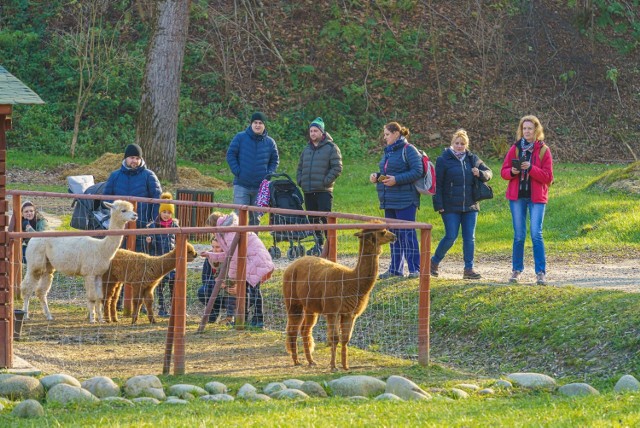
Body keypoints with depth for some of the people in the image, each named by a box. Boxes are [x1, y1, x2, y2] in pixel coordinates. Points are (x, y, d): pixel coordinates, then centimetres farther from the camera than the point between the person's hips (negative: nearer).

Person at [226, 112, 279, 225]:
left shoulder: (270, 142, 6)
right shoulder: (240, 137, -1)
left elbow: (275, 160, 15)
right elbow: (230, 155, 1)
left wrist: (269, 174, 0)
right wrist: (237, 171, -9)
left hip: (261, 186, 2)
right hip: (241, 185, -2)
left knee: (256, 217, 9)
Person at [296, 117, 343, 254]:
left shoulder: (331, 148, -3)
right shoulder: (307, 149, 17)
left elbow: (337, 168, -8)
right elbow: (300, 167, 25)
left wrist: (326, 181, -15)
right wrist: (300, 180, 9)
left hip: (324, 191, -7)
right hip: (308, 191, 7)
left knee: (326, 218, -12)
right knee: (313, 219, 10)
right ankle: (318, 244, 18)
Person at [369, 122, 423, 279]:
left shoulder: (408, 150, -10)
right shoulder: (388, 151, 17)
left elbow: (417, 171, -17)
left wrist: (396, 180, -22)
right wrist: (376, 176, 3)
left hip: (405, 201, -9)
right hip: (389, 201, 9)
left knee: (407, 234, -8)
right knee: (393, 235, 12)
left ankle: (415, 268, -5)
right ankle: (395, 269, 19)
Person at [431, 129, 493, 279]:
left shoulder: (472, 159, 10)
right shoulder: (443, 160, -3)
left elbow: (489, 172, 17)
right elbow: (437, 184, -4)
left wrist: (480, 174, -7)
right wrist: (438, 205, -11)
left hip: (470, 206, 4)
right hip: (451, 207, -4)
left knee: (469, 238, 3)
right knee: (451, 237, -6)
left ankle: (469, 269, 8)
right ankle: (434, 262, 14)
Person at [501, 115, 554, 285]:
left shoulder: (544, 150, -1)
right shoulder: (515, 148, 6)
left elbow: (548, 177, -5)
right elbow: (504, 171, 8)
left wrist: (531, 168, -18)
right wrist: (512, 172, -15)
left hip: (536, 197, -2)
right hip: (517, 196, 2)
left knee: (536, 235, -10)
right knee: (519, 236, 6)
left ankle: (541, 273, -7)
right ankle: (516, 270, 15)